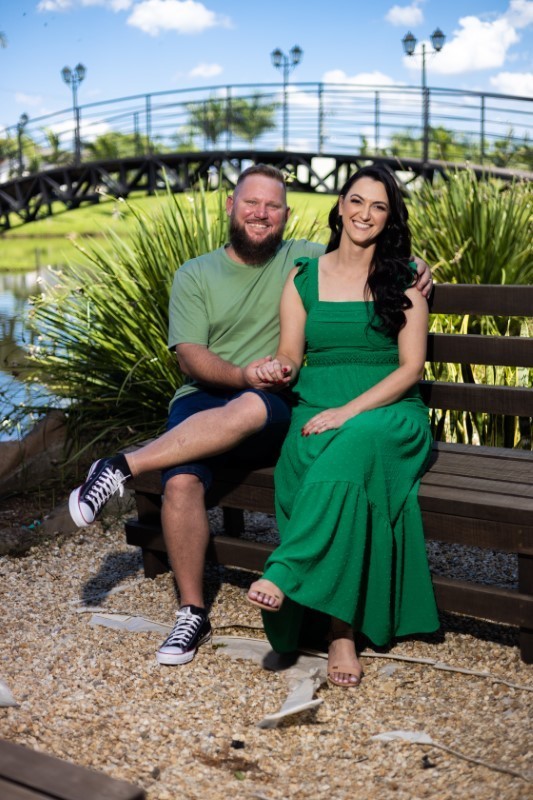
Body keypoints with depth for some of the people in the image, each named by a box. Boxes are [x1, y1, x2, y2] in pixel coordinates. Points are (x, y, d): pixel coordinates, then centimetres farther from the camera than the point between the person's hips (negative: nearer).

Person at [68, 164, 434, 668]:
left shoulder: (305, 260, 13)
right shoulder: (195, 274, 12)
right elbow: (189, 356, 1)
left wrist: (414, 267, -2)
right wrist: (242, 374, -18)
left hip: (277, 411, 0)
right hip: (203, 402, 1)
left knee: (249, 409, -39)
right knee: (181, 481, -31)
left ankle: (122, 467, -31)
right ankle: (192, 614, -14)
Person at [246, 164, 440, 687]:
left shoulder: (403, 280, 8)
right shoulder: (303, 278, 14)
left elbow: (411, 367, -1)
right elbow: (291, 359, 12)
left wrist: (348, 412, -15)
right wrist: (279, 368, -15)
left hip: (388, 416, -1)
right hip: (316, 414, 1)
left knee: (353, 445, -39)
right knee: (338, 466, -34)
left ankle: (284, 574, -39)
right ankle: (341, 633, -32)